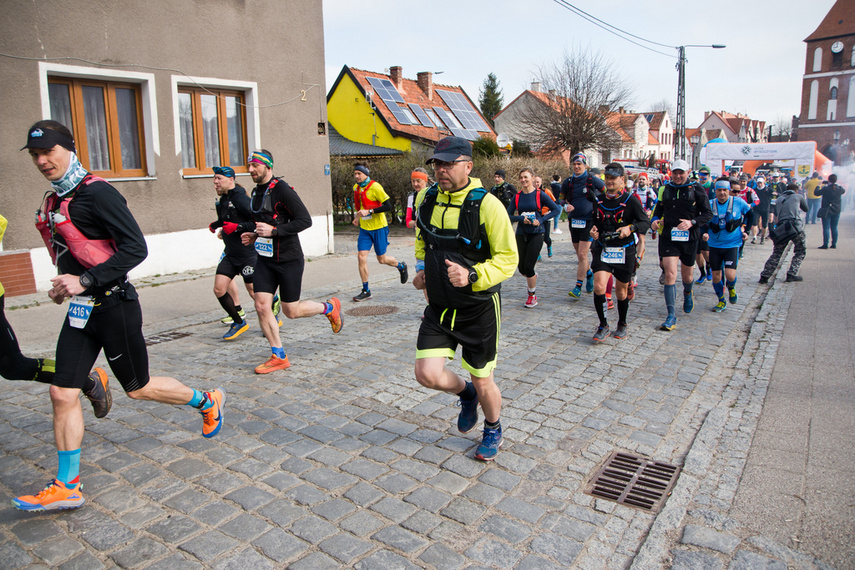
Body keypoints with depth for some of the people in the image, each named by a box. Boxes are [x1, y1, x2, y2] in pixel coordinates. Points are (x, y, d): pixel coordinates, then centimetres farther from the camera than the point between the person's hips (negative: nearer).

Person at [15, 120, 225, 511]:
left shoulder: (96, 193, -14)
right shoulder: (54, 201, 13)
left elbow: (136, 248, -21)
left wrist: (85, 281, -23)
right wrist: (63, 286, 11)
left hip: (112, 306, -8)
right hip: (79, 310, 8)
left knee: (138, 388, 6)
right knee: (62, 394, 5)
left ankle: (208, 402, 30)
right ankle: (66, 487, 15)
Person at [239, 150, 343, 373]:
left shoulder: (282, 190, -15)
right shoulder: (256, 191, 11)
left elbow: (305, 220, -20)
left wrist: (273, 231, -24)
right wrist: (253, 234, 8)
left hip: (289, 260, -7)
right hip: (265, 259, 7)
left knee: (291, 311, 1)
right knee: (262, 306, -2)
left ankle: (329, 308, 28)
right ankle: (278, 357, 11)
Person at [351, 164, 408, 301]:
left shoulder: (375, 187, -16)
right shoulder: (356, 188, 7)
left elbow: (388, 206, -19)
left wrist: (369, 211, -24)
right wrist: (357, 216, 10)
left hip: (378, 228, -6)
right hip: (364, 228, 6)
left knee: (382, 259, 4)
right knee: (361, 256, -7)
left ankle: (401, 266, 37)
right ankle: (366, 291, 1)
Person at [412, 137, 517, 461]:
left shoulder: (487, 205, -16)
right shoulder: (426, 199, 1)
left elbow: (508, 259, -14)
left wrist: (472, 276, -28)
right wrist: (422, 267, 5)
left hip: (479, 309, -4)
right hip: (439, 307, 4)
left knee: (482, 383, 9)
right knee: (427, 374, -8)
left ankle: (493, 430, 42)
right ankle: (465, 394, 28)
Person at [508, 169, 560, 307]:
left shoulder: (540, 195, -5)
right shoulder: (517, 196, 4)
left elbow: (557, 209, -3)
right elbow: (508, 215, 4)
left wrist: (541, 220, -14)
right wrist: (521, 219, -14)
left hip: (536, 234, -3)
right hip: (521, 234, 4)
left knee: (528, 267, -9)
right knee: (522, 268, 6)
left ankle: (532, 296, 12)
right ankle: (533, 276, 43)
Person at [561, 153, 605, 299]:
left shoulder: (594, 180, -6)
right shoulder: (568, 181, 5)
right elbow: (562, 199, 17)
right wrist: (566, 206, -4)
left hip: (588, 222, -5)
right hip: (574, 221, 5)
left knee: (582, 255, -10)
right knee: (580, 255, 14)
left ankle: (578, 287, -4)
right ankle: (589, 274, 40)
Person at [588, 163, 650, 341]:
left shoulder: (631, 200, -7)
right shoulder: (598, 200, 5)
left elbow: (645, 222, -7)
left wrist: (630, 228, -26)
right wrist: (593, 228, -3)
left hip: (624, 251, -2)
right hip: (602, 249, 2)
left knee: (621, 291, 10)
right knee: (599, 287, -15)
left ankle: (622, 324, 34)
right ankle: (603, 326, 1)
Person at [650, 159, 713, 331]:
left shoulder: (697, 190, 0)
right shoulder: (665, 189, 7)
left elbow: (708, 213, -2)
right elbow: (658, 209, 17)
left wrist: (692, 222, -19)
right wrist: (655, 220, -6)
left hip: (689, 238, 0)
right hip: (669, 237, 1)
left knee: (687, 275, 14)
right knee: (670, 274, -12)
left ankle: (687, 294, 51)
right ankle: (671, 316, -9)